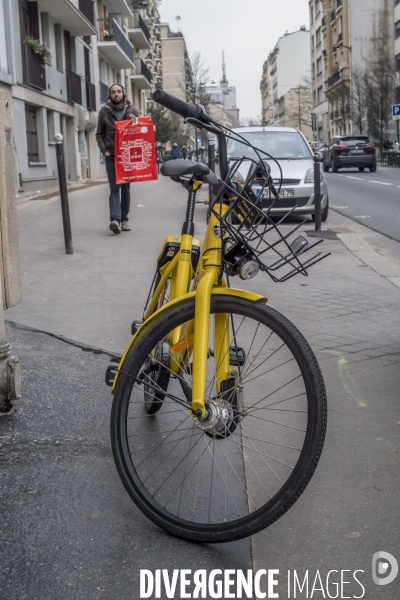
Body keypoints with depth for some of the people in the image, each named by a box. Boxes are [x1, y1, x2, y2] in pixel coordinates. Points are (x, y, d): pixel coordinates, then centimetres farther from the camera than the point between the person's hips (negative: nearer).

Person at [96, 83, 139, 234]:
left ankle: (124, 219, 13)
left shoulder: (132, 110, 6)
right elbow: (99, 134, 7)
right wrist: (104, 151, -4)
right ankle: (115, 219, -20)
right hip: (111, 156, -1)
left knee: (125, 188, 6)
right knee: (114, 188, -9)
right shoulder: (104, 111, 4)